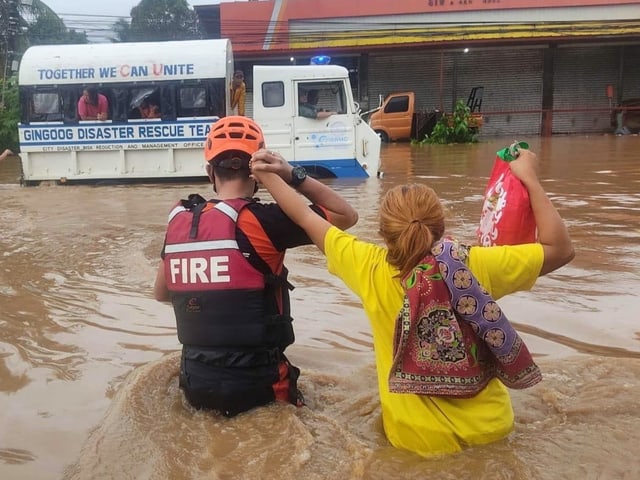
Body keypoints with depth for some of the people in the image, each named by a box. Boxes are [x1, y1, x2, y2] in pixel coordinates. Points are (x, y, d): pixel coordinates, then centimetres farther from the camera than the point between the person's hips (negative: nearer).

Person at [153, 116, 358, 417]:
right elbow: (347, 216, -8)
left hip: (196, 385, 5)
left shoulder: (179, 221, -2)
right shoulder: (262, 221, -19)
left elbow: (161, 293, 13)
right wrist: (291, 175, -12)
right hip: (256, 387, -5)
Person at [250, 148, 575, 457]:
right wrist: (529, 178, -4)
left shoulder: (371, 270, -20)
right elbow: (560, 249, -8)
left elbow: (307, 219, -6)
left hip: (417, 438, 0)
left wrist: (268, 175, 7)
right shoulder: (476, 266, -22)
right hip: (489, 427, 1)